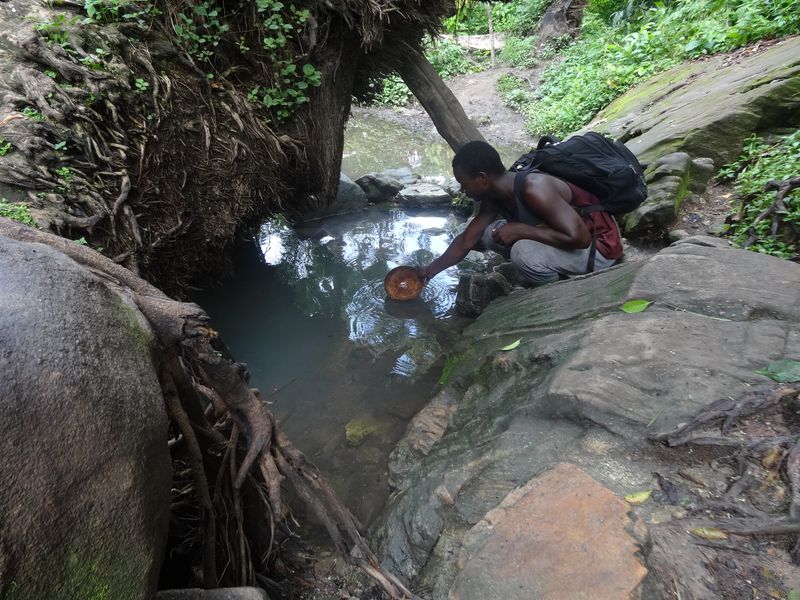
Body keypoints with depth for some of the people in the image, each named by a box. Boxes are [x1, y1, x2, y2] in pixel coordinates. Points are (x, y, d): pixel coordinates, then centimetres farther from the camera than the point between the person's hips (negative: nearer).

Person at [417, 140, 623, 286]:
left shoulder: (534, 189, -31)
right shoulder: (494, 196, -5)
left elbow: (578, 237, -34)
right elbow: (466, 241, 5)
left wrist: (519, 230, -28)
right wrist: (430, 270, 9)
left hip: (600, 245, -8)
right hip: (570, 235, 8)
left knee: (524, 253, -33)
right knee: (491, 233, 0)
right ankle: (557, 275, 9)